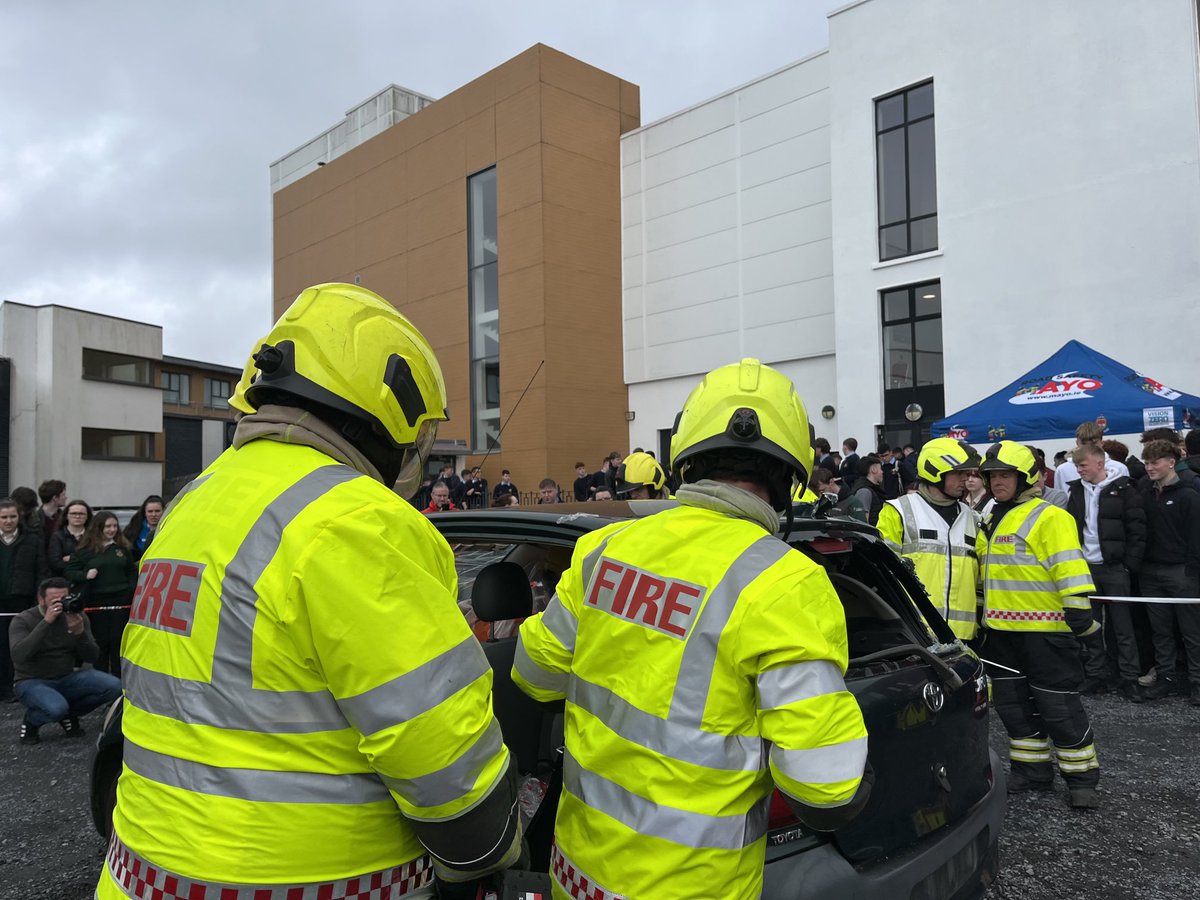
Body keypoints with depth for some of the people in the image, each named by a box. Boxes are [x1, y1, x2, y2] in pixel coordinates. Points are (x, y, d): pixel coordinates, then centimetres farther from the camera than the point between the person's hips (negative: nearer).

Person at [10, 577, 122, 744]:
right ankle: (30, 720, 2)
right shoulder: (23, 620, -9)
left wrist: (80, 632, -22)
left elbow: (92, 657, -4)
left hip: (69, 679, 4)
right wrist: (46, 622, -31)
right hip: (33, 682, -4)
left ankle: (69, 715, 6)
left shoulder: (77, 616, 0)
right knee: (56, 708, -36)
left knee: (113, 686, -20)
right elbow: (18, 656, -28)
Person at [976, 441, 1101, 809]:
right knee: (1014, 704, 14)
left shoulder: (1049, 517, -11)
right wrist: (983, 614, 24)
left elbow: (1070, 569, -18)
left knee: (1059, 707, 0)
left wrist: (1080, 615, -23)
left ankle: (1082, 778, 16)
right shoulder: (991, 521, 14)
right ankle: (1033, 770, 28)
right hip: (1001, 631, 8)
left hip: (1044, 630, -8)